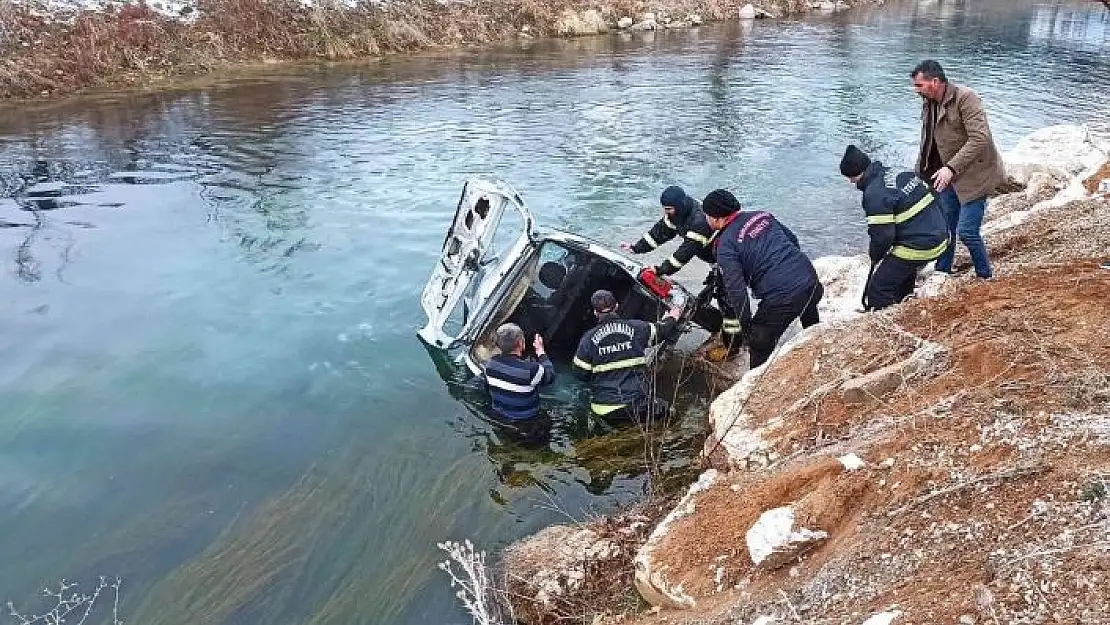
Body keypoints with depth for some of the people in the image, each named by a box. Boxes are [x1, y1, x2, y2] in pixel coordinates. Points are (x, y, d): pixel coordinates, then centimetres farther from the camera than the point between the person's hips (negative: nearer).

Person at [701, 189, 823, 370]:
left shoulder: (725, 246, -8)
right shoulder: (763, 215, 11)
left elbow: (737, 290, -15)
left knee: (759, 346, 11)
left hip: (781, 298, -8)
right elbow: (792, 239, 22)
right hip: (810, 278, 8)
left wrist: (746, 327, -6)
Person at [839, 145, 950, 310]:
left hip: (918, 247, -10)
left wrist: (874, 255, 3)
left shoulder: (874, 194, -19)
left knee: (879, 289, -1)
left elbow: (883, 236, -20)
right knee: (904, 272, 33)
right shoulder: (901, 173, 7)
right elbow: (931, 194, 16)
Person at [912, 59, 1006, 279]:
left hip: (973, 175, -8)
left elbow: (980, 139, -26)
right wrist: (921, 174, 11)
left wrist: (951, 167, -30)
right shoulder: (928, 103, 6)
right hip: (948, 177, 8)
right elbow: (927, 142, 17)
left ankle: (986, 278, 9)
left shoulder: (965, 98, -19)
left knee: (966, 231, -11)